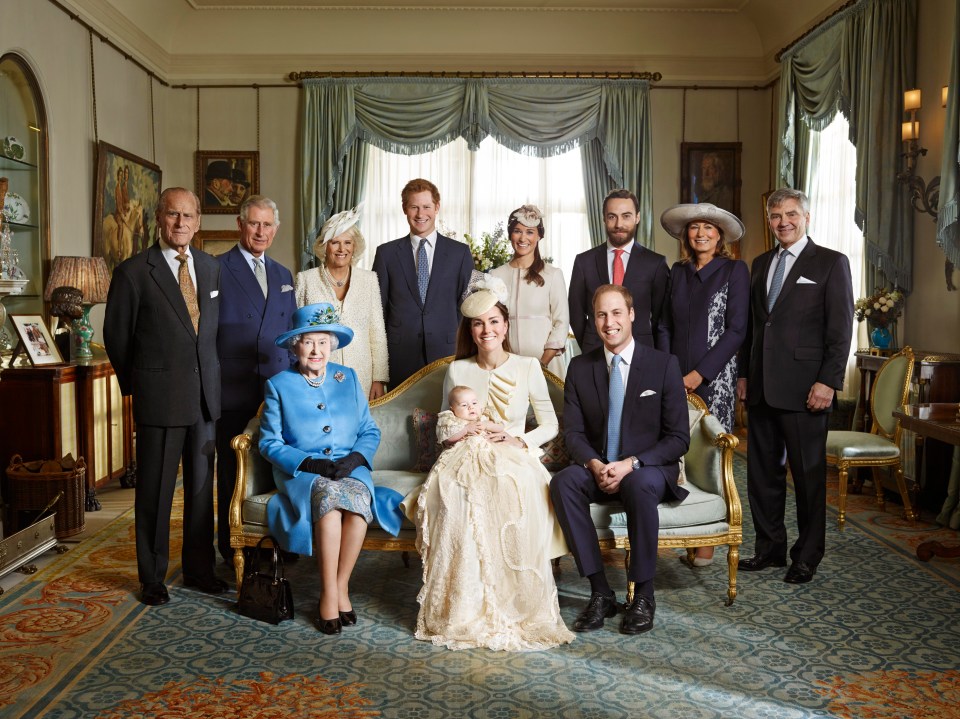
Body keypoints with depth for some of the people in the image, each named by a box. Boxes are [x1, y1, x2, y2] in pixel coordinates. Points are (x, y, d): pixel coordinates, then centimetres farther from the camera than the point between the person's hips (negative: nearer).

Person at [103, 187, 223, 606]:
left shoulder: (211, 268, 9)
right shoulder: (133, 272, -5)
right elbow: (116, 335, 2)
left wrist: (210, 377, 11)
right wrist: (135, 384, 7)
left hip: (205, 396, 4)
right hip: (159, 397, -4)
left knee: (201, 485, 12)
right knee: (155, 491, 5)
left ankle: (199, 569, 26)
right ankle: (152, 578, 20)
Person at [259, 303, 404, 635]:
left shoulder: (348, 378, 12)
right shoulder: (278, 385, 6)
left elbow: (370, 431, 9)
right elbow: (269, 442, 1)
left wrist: (354, 459, -11)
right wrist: (311, 463, -14)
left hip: (349, 468, 2)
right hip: (301, 471, -2)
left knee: (358, 498, -33)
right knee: (329, 496, -35)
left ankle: (339, 588, -19)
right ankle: (331, 593, -24)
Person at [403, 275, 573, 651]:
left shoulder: (528, 367, 7)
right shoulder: (457, 370, 10)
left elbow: (550, 425, 10)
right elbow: (443, 427, 18)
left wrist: (520, 440, -8)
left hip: (515, 458, -1)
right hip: (467, 458, 1)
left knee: (515, 496, -37)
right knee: (455, 499, -35)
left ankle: (519, 609, -21)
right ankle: (465, 610, -22)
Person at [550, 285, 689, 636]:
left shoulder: (664, 364, -4)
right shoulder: (579, 367, 5)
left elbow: (678, 438, -7)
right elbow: (573, 432, 3)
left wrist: (631, 464, -21)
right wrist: (594, 465, -19)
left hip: (649, 471, -2)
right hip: (598, 470, 3)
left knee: (639, 484, -37)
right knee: (563, 481, -29)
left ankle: (643, 596, -20)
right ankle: (600, 592, -22)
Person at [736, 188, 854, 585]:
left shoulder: (831, 263, -2)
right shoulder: (761, 264, 15)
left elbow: (841, 328, -7)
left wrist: (828, 381, -14)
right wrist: (744, 373, 12)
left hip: (803, 387, -6)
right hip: (761, 386, 6)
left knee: (808, 473, 5)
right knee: (762, 470, 11)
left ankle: (808, 555, 19)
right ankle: (770, 547, 24)